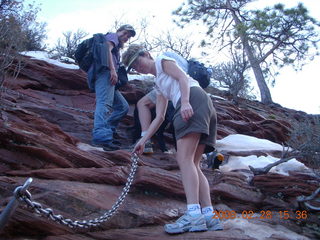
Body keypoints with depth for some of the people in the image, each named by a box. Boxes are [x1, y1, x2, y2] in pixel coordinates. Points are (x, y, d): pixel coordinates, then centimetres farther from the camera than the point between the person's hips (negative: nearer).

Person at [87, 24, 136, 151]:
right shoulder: (112, 36, 14)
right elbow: (107, 49, -8)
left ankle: (108, 130, -3)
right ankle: (102, 136, -42)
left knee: (123, 106, 6)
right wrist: (112, 69, -21)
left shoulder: (116, 46, 39)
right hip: (105, 72, -10)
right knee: (105, 103, -27)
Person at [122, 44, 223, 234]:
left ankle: (193, 215, -28)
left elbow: (183, 77, -4)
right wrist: (144, 140, 23)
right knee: (193, 164, 1)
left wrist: (185, 102, -21)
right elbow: (159, 117, 28)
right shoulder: (159, 85, 35)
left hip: (195, 100, -9)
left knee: (184, 158, -19)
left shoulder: (163, 61, 16)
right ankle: (209, 215, -6)